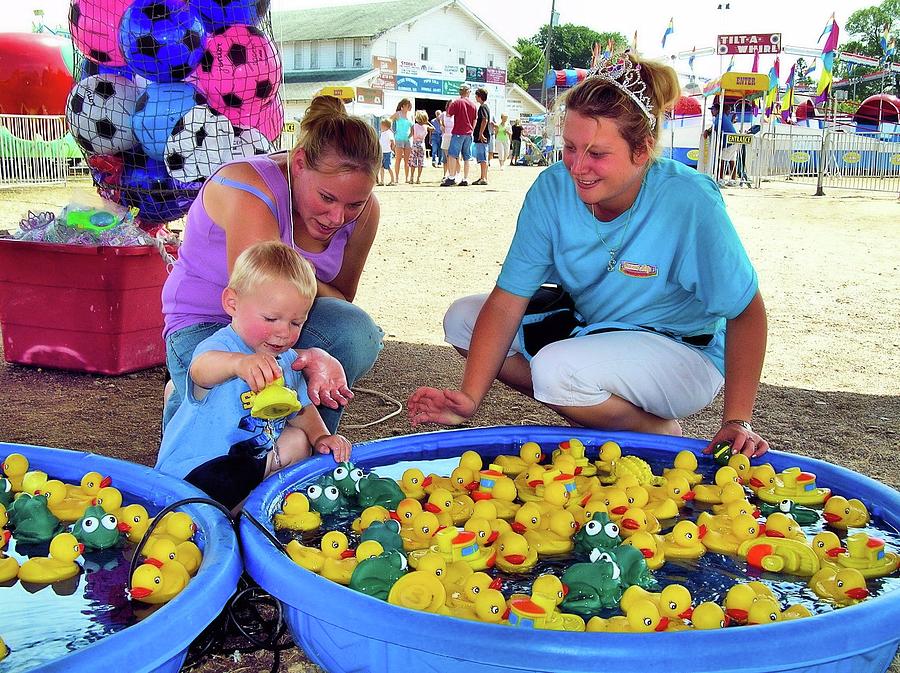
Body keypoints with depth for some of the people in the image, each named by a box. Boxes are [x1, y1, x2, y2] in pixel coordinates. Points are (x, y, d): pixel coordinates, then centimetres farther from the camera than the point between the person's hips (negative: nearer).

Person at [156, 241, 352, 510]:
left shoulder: (287, 360, 5)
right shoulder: (220, 346, -22)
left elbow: (301, 410, 19)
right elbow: (201, 369, -49)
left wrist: (321, 436, -2)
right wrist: (239, 363, -71)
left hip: (252, 457, 9)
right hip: (193, 473, -9)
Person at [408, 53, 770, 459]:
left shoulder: (688, 201, -27)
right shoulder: (552, 189, -15)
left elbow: (746, 312, -19)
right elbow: (507, 301, -17)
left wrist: (737, 421, -24)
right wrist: (469, 397, -27)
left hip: (683, 353, -5)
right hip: (589, 328, 6)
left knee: (557, 368, -33)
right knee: (462, 319, -7)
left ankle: (659, 432, -4)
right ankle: (587, 415, -4)